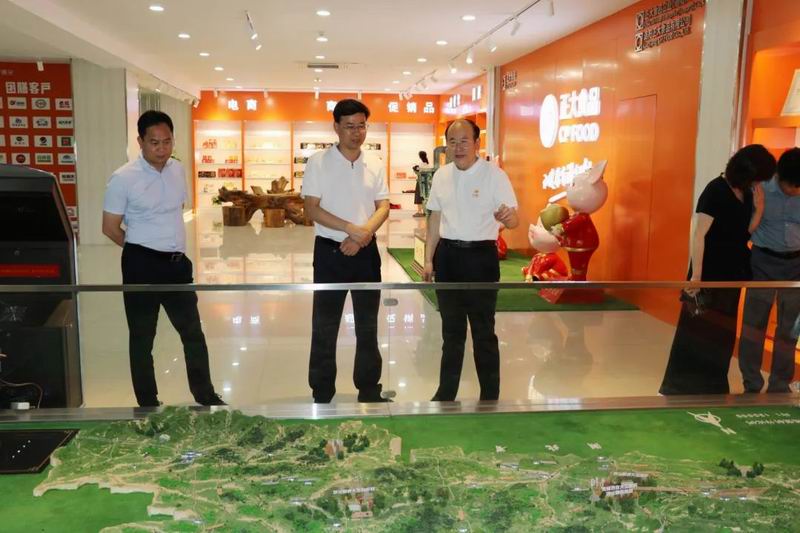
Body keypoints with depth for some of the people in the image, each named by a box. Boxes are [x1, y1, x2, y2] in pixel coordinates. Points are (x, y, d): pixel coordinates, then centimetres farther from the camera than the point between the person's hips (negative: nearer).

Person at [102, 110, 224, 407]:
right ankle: (147, 404, 23)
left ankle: (205, 395, 28)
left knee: (193, 331, 12)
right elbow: (110, 228, -7)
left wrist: (174, 246, 13)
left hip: (177, 262, 5)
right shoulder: (123, 178, -13)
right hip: (142, 265, -5)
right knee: (142, 337, 9)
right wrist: (142, 250, 1)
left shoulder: (178, 170, 4)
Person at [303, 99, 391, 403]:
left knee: (368, 325, 12)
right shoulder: (318, 162, -5)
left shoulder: (374, 165, 5)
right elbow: (312, 209, -11)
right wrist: (351, 229, -19)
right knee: (324, 326, 5)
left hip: (366, 251, 3)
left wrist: (363, 234, -15)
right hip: (330, 252, -3)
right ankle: (322, 393, 19)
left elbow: (383, 207, 3)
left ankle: (369, 389, 26)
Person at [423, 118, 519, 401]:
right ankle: (445, 393, 29)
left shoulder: (494, 175, -10)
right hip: (447, 255, 5)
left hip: (480, 256, -5)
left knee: (483, 331, 5)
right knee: (451, 330, 16)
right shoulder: (441, 175, 5)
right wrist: (429, 259, 10)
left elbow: (514, 220, -13)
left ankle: (490, 397, 20)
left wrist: (508, 217, -37)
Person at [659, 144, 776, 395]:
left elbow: (745, 232, 8)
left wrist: (758, 208, -7)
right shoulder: (716, 191, -17)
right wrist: (696, 276, -22)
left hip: (731, 274, 8)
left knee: (721, 333, 16)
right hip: (710, 274, -8)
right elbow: (698, 235, -20)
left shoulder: (746, 193, 6)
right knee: (697, 332, 0)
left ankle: (712, 387, 30)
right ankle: (681, 387, 12)